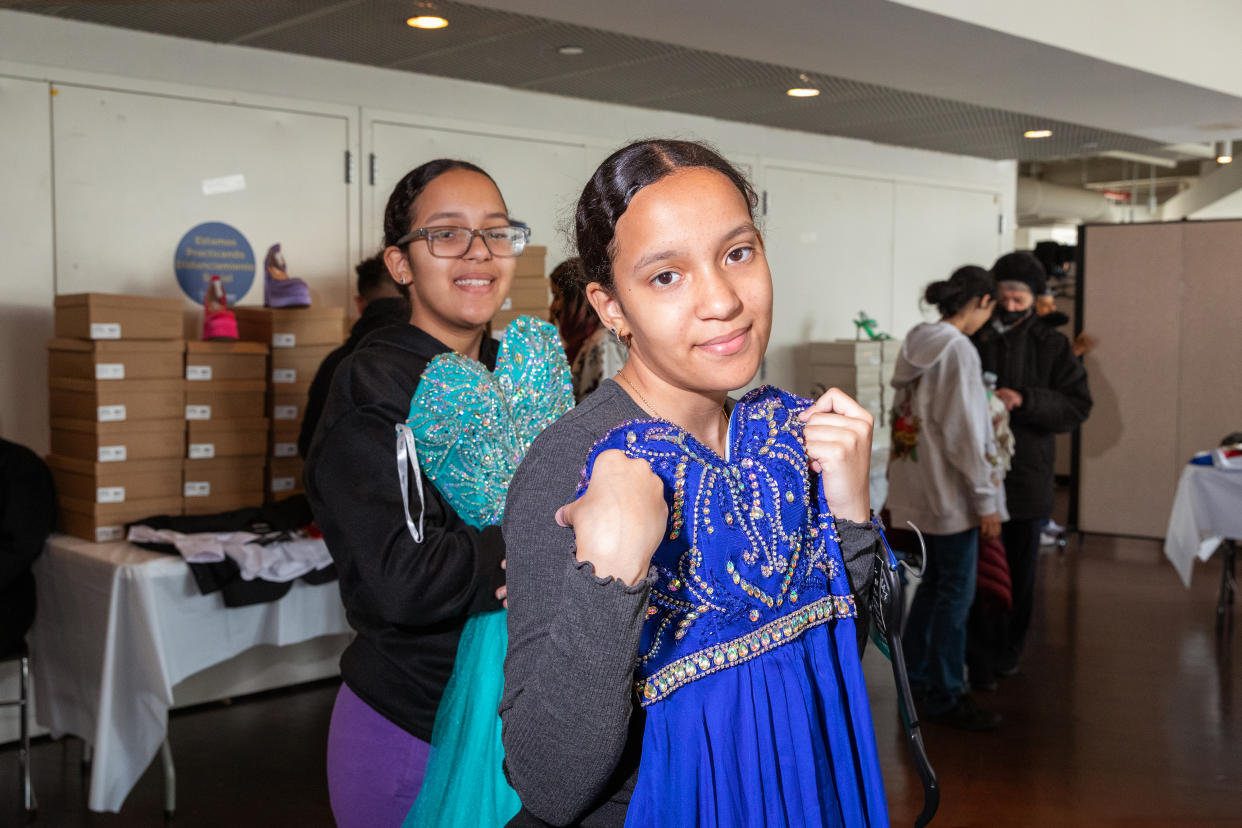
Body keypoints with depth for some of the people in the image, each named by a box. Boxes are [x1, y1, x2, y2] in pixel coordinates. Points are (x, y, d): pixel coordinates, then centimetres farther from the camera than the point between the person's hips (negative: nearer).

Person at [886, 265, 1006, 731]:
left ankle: (914, 672, 33)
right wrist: (985, 501, -14)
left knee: (935, 579, 21)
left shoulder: (917, 344, 8)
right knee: (957, 591, 0)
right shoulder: (958, 350, -18)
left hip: (918, 485, 9)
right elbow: (966, 433, -20)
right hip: (949, 490, -9)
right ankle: (945, 697, 8)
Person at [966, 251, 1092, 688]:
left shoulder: (1051, 346, 3)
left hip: (1028, 476, 2)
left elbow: (1079, 405, -3)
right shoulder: (971, 339, -1)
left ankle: (1008, 652, 29)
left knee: (1020, 570, 13)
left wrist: (1023, 400, -17)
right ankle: (983, 661, 8)